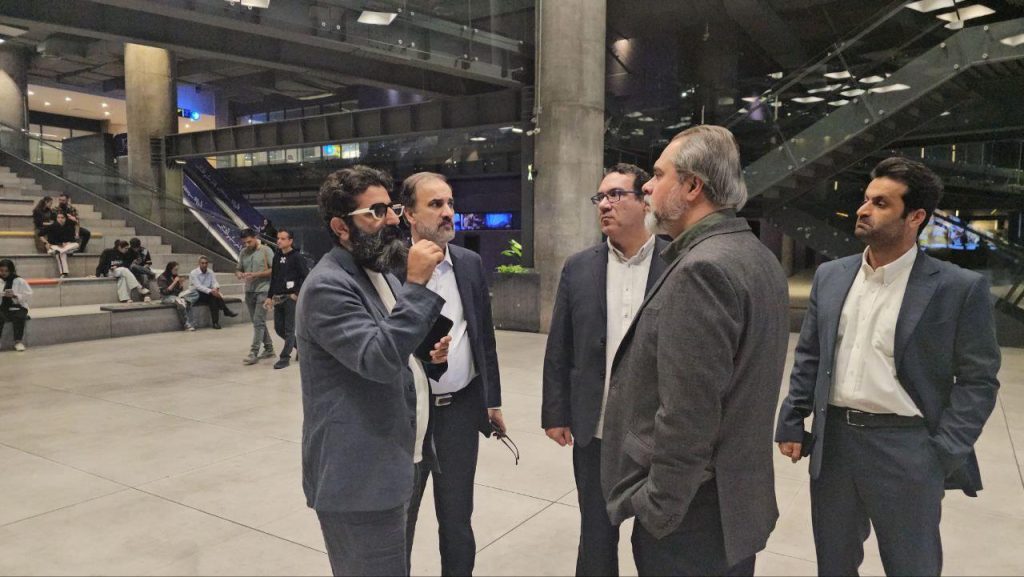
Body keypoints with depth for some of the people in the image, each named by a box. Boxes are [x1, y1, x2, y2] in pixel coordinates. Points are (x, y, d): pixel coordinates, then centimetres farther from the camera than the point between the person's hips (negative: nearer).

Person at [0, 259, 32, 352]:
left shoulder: (20, 281, 1)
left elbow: (28, 296, -3)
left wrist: (15, 295, -18)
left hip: (18, 307, -2)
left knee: (19, 317, -33)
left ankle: (18, 341, -19)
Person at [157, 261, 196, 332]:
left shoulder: (176, 276, 13)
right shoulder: (162, 278, -3)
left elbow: (180, 290, 13)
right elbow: (165, 291, -13)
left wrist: (181, 282, -5)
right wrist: (174, 282, -16)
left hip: (177, 295, 5)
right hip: (166, 297, -5)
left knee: (188, 302, -29)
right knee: (180, 302, -36)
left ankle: (190, 324, -35)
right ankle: (187, 325, -32)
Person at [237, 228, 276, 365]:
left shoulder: (266, 250, -5)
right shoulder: (243, 252, 11)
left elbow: (273, 270, -10)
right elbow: (238, 269, 16)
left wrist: (256, 274, -18)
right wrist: (239, 274, -8)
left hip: (263, 290, -6)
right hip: (249, 291, 7)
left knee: (258, 322, -10)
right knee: (258, 322, 12)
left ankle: (254, 353, -10)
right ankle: (269, 349, 23)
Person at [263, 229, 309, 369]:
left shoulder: (297, 257, -8)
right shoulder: (277, 257, 12)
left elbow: (306, 277, -11)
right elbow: (273, 278, 17)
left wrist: (297, 293, -15)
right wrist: (270, 297, 13)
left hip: (291, 298, -7)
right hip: (277, 298, 7)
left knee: (289, 329, -3)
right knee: (279, 328, 10)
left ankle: (285, 357, 4)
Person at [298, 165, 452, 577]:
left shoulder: (379, 274, 13)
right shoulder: (328, 286, -19)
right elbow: (377, 359, -30)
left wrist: (426, 357, 3)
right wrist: (416, 286, -30)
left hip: (384, 465, 10)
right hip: (358, 476, -10)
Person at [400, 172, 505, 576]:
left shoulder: (470, 263, 3)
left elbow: (484, 336, 8)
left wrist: (492, 400, 9)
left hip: (461, 407, 3)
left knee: (457, 517, 17)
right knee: (398, 518, 14)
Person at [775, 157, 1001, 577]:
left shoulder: (960, 288, -8)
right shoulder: (831, 276, 5)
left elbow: (978, 380, -6)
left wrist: (942, 455, -12)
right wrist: (791, 422, 5)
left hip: (905, 449, -4)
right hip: (832, 441, 4)